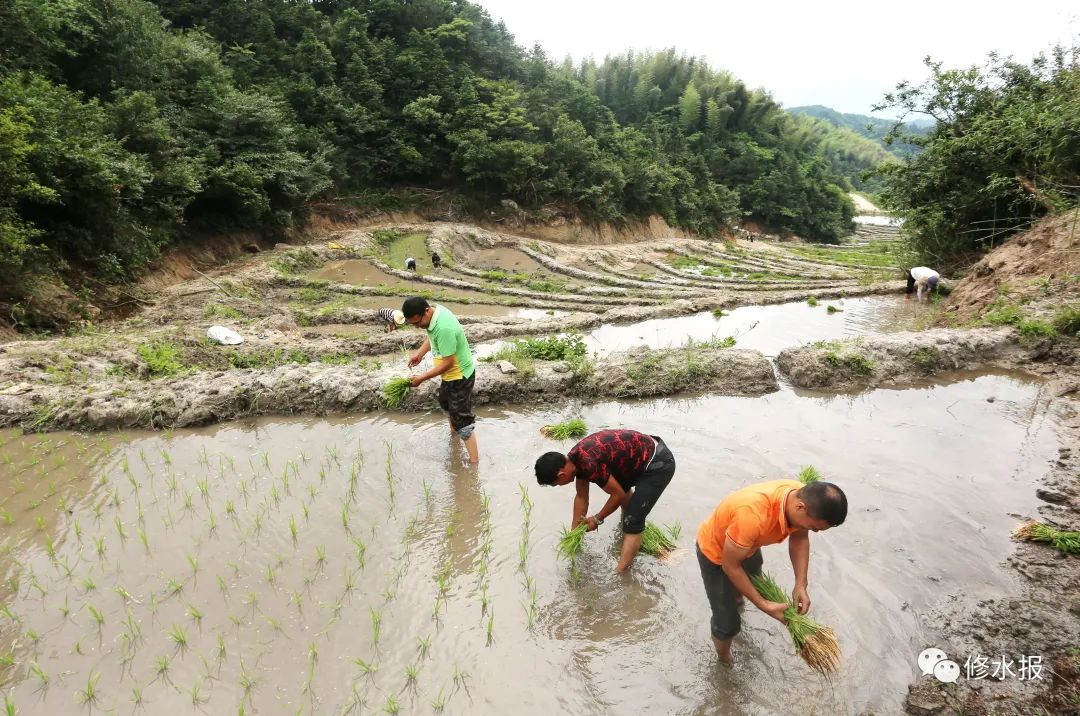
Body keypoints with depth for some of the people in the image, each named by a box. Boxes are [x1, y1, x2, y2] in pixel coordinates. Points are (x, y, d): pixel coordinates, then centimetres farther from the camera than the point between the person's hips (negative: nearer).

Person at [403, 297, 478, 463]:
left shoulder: (444, 328, -38)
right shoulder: (436, 310, -9)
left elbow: (447, 363, -30)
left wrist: (422, 378, -23)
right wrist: (419, 353, 0)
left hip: (460, 376, -10)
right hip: (452, 374, 10)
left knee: (462, 420, -6)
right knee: (445, 401, 33)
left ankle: (474, 462, 1)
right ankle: (453, 431, 59)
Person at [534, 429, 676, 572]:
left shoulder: (589, 464, -29)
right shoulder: (575, 458, 0)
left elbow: (618, 494, -16)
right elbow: (581, 497, 12)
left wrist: (597, 519, -2)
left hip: (659, 464, -10)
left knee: (631, 522, -13)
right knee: (621, 485, 34)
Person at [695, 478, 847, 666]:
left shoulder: (805, 498, -27)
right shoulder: (753, 516, -48)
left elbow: (799, 538, -5)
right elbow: (730, 566, -32)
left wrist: (801, 584, -16)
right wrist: (763, 605, -26)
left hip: (747, 545, 7)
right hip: (715, 550, -7)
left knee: (753, 581, 35)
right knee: (727, 623, -1)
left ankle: (736, 598, 71)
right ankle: (724, 663, 31)